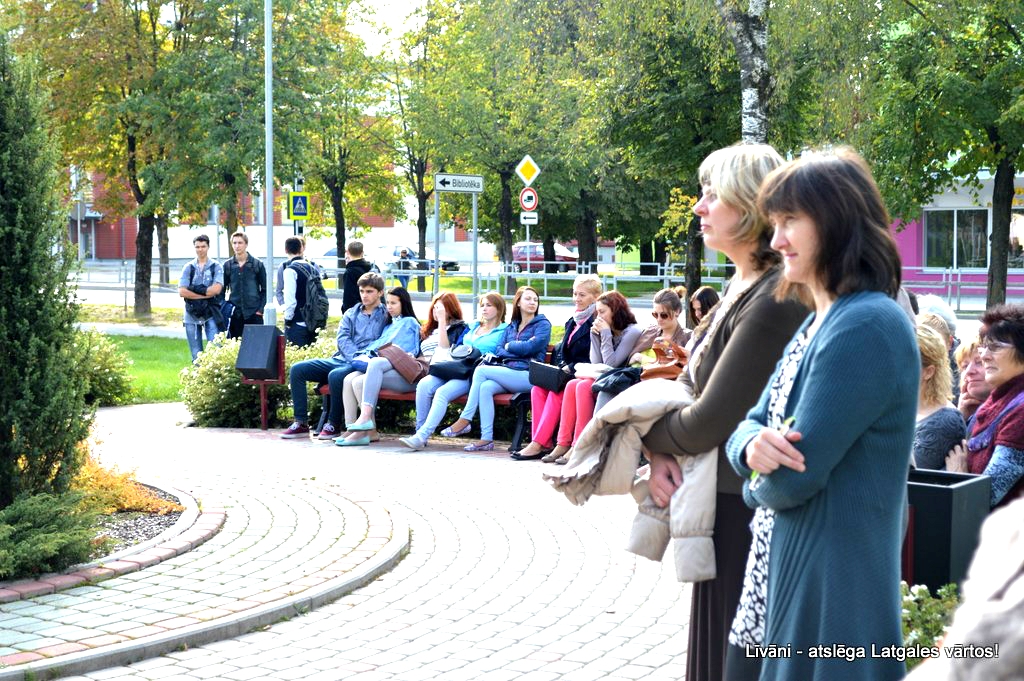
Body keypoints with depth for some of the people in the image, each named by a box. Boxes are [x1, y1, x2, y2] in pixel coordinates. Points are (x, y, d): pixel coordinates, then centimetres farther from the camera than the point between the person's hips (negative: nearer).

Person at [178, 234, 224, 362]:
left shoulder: (216, 267, 4)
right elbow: (182, 292, -3)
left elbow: (217, 289, -9)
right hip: (192, 314, 2)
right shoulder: (188, 268, 8)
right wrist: (206, 295, -8)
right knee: (196, 354, 6)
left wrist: (194, 289, -8)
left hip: (210, 314, -2)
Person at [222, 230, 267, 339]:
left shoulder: (257, 264, 2)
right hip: (234, 314, 2)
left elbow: (264, 289, 5)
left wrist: (260, 309, -5)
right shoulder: (227, 265, 6)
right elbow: (222, 289, 13)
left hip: (254, 314, -2)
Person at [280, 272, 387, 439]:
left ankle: (333, 425, -19)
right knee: (297, 369, -8)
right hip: (340, 359, 7)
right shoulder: (351, 314, 20)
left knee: (335, 375, -37)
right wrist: (355, 358, -14)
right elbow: (342, 338, 5)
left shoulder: (386, 316, 5)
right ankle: (301, 423, -8)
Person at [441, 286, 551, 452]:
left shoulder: (543, 324, 6)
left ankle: (465, 420, -15)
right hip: (507, 371, 6)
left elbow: (530, 347, -9)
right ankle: (487, 439, -30)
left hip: (526, 374, -6)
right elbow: (499, 350, 14)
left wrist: (509, 346, 6)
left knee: (481, 370, -20)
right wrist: (518, 346, -2)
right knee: (485, 387, -27)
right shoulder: (512, 326, 25)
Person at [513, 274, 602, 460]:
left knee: (557, 392, -30)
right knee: (537, 388, -17)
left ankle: (538, 444, -29)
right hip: (566, 373, 8)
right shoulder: (573, 321, 20)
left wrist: (571, 368, -20)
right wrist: (562, 367, 0)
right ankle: (544, 443, -22)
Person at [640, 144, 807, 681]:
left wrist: (649, 436, -3)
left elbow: (708, 421, -22)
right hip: (726, 500, 9)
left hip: (746, 515, -9)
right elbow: (692, 384, 12)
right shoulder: (741, 285, 8)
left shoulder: (772, 302, -22)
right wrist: (659, 452, -6)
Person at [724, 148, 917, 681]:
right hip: (782, 565, 9)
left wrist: (759, 479, 1)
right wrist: (752, 446, -12)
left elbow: (793, 478, -22)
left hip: (833, 583, -9)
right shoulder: (818, 322, 13)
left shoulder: (867, 326, -20)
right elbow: (753, 422, 11)